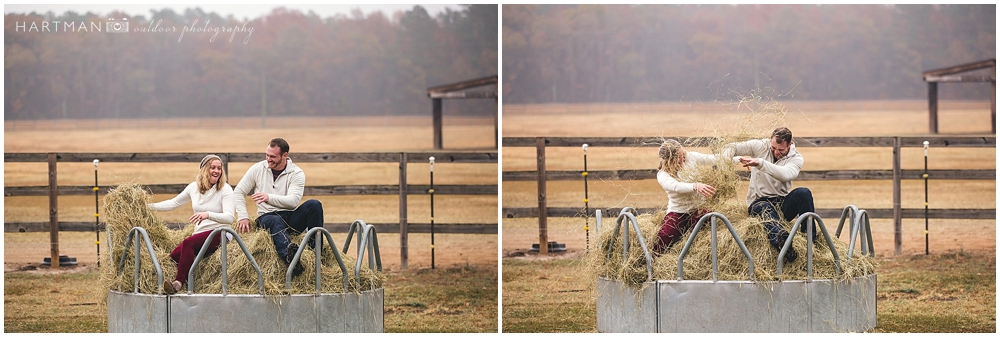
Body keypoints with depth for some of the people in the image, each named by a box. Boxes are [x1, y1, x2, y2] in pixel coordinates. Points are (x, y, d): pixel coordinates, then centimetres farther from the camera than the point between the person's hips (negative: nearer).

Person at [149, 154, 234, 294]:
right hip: (200, 233, 6)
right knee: (175, 255, -23)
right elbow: (174, 203, 25)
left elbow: (229, 217, -17)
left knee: (188, 243, -32)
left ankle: (178, 283, -35)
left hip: (219, 234, -6)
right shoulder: (194, 187, 12)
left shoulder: (225, 190, -4)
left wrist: (208, 214, -34)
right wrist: (149, 206, 19)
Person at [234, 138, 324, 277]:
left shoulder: (297, 174, 1)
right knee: (276, 221, -40)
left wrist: (269, 197, -27)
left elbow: (293, 201, -13)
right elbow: (239, 192, 11)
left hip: (290, 217, 1)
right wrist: (243, 217, -3)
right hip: (267, 217, -1)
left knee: (314, 205, -26)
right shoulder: (257, 169, 8)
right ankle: (289, 255, -73)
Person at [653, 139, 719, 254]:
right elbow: (677, 186, -34)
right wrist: (696, 186, -52)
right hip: (678, 213, -3)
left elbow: (713, 158, 5)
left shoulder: (690, 157, -2)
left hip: (699, 209, 3)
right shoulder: (662, 175, -14)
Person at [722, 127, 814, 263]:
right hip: (759, 202, -2)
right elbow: (729, 148, 4)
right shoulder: (760, 146, 2)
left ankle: (811, 241, -29)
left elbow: (786, 174, -26)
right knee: (765, 208, -39)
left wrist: (760, 163, -36)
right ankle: (781, 239, -73)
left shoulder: (796, 158, -2)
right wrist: (737, 159, -20)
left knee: (803, 193, -28)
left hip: (782, 203, 2)